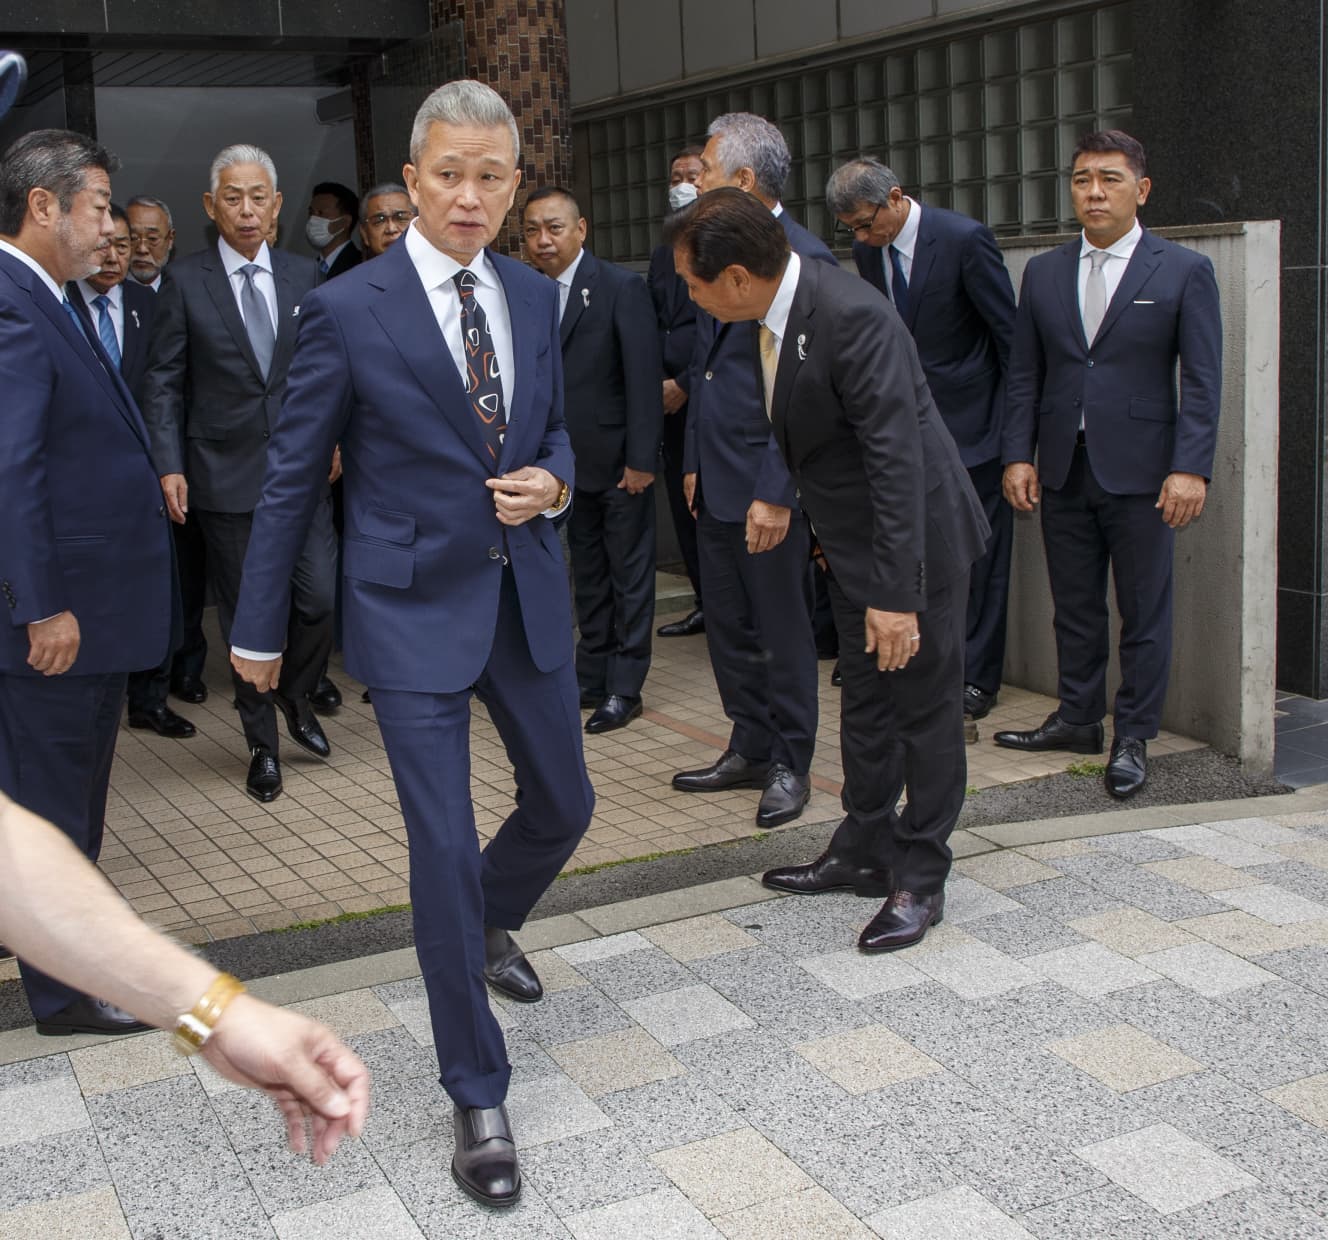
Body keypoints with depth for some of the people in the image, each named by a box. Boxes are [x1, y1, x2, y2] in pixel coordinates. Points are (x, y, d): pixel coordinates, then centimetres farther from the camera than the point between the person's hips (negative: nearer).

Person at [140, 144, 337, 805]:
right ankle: (262, 744, 21)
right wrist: (169, 465, -9)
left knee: (321, 596, -5)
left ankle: (296, 695, 24)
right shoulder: (184, 281, -1)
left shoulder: (303, 275, 7)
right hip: (225, 474, -2)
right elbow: (164, 382, -1)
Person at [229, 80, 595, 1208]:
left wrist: (552, 482, -8)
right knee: (445, 848, -5)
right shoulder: (348, 310, -11)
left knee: (563, 803, 17)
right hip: (414, 606, -5)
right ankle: (478, 1097, 11)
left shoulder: (535, 297, 4)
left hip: (526, 593, 6)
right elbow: (292, 477, -4)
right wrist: (258, 628, 1)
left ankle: (491, 926, 51)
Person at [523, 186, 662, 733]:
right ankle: (591, 678, 25)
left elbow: (643, 377, -14)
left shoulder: (621, 287, -11)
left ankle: (624, 688, 11)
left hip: (618, 460, -5)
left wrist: (641, 459, -17)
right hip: (570, 463, 6)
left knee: (630, 576, 4)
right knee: (588, 576, 15)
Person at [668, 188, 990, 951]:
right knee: (866, 703, 18)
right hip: (855, 543, 9)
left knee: (925, 707, 4)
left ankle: (920, 880, 16)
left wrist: (896, 592, -30)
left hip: (917, 537, -9)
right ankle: (865, 852, 33)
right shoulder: (779, 312, 0)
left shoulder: (851, 317, -28)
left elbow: (896, 457, -30)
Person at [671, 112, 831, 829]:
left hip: (768, 486, -8)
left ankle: (790, 764, 20)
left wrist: (777, 494, -21)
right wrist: (694, 462, 16)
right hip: (715, 482, 8)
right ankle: (750, 749, 30)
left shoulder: (803, 259, -15)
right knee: (727, 626, 16)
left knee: (783, 628, 6)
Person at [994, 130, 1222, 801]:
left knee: (1144, 613, 4)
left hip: (1141, 472, -3)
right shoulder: (1043, 272, 9)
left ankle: (1133, 738, 15)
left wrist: (1190, 468, -14)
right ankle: (1078, 719, 26)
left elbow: (1201, 382, -5)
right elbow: (1023, 374, 11)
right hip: (1063, 470, 4)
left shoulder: (1184, 271, -1)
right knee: (1075, 607, 13)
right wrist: (1018, 455, 1)